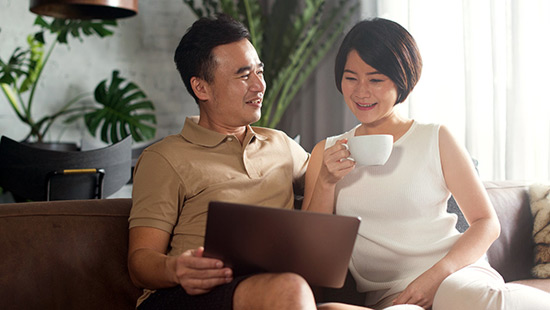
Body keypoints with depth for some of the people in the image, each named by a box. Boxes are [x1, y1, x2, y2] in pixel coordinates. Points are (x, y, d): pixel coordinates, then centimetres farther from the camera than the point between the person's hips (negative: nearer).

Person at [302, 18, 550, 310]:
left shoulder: (436, 139, 7)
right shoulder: (326, 152, 14)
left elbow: (486, 223, 3)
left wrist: (438, 274, -15)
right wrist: (326, 182, -6)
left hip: (454, 275, 1)